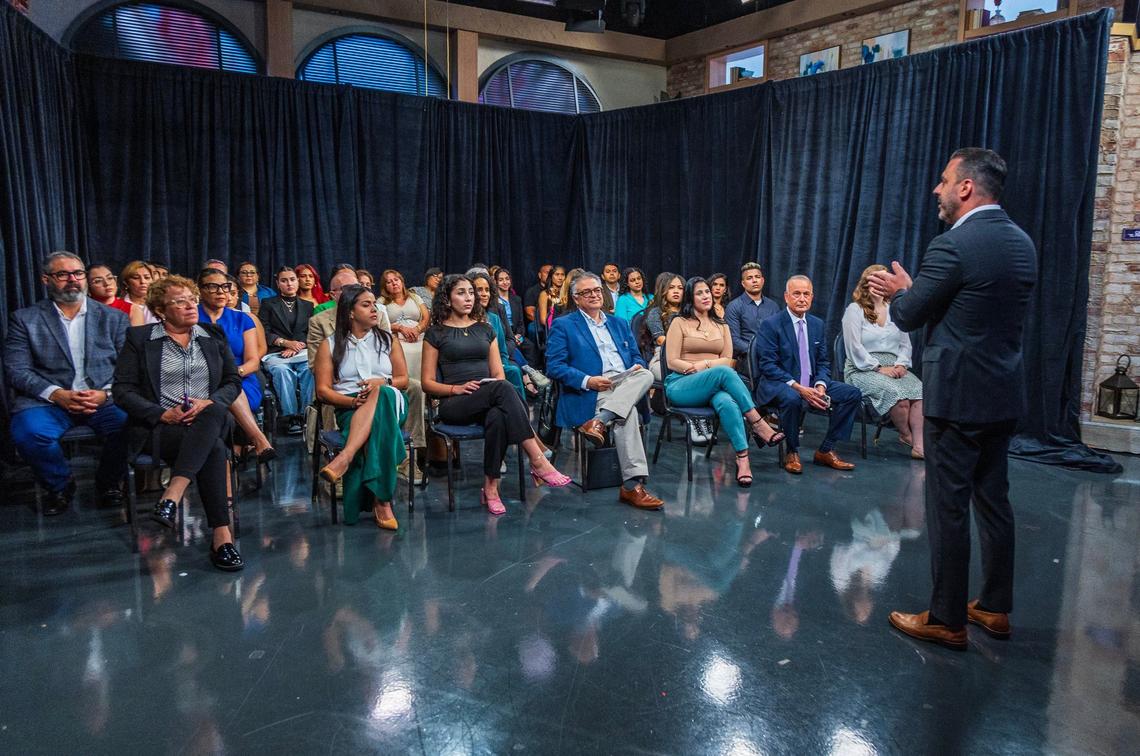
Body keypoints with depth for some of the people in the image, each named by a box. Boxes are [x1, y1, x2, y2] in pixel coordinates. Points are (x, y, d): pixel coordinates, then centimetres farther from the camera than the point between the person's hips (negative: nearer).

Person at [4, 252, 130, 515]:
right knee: (27, 432, -32)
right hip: (48, 401, 0)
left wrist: (105, 393, -13)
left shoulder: (114, 318, 11)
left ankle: (108, 482, 2)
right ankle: (60, 486, 1)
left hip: (103, 401, 0)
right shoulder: (24, 319, 9)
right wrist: (57, 394, -15)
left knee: (127, 424, -31)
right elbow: (16, 370, 1)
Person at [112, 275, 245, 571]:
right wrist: (162, 413, -13)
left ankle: (171, 497, -42)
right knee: (213, 447, -34)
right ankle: (221, 536, -37)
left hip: (209, 421, 3)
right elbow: (122, 390, 2)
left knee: (213, 412, -36)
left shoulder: (213, 335, 16)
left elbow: (233, 381, 13)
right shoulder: (139, 338, 7)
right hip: (161, 427, -3)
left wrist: (209, 402, -9)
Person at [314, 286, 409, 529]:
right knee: (376, 426, -41)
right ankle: (381, 501, -48)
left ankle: (345, 456, -54)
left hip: (390, 402, 1)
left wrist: (381, 383, -7)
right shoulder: (330, 345, 14)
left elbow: (403, 379, 17)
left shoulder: (388, 340, 21)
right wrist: (353, 401, -14)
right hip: (349, 409, -1)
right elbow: (323, 390, 5)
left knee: (381, 394, -40)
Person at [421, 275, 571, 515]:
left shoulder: (485, 330, 22)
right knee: (502, 388, -35)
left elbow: (498, 373, 16)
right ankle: (538, 461, -40)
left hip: (489, 402, 3)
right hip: (454, 405, -3)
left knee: (497, 417, -38)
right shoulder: (436, 333, 11)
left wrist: (498, 391, -8)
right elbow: (427, 382, 6)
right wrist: (457, 388, -12)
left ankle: (490, 486, -31)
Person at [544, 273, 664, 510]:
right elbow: (554, 366, -2)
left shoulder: (619, 323, 27)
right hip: (591, 393, -5)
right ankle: (632, 485, -37)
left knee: (645, 374, -30)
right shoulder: (563, 326, 9)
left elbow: (636, 356, 27)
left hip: (627, 388, 5)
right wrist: (587, 381, -17)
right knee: (627, 413, -35)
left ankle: (599, 421, -41)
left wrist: (638, 365, -1)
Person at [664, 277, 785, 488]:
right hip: (681, 386, -3)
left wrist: (705, 364, -8)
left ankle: (743, 459, -45)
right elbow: (672, 362, -1)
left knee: (726, 402, -37)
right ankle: (758, 425, -34)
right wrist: (705, 368, -12)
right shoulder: (680, 323, 7)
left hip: (714, 386, 3)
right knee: (724, 372, -35)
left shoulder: (721, 326, 21)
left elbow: (728, 360, 12)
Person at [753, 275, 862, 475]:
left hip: (811, 385, 7)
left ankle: (826, 451, 1)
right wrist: (798, 387, -24)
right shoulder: (771, 325, -9)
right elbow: (768, 365, -15)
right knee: (792, 398, -39)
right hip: (777, 385, -6)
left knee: (852, 393, -7)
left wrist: (820, 386, -10)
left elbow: (823, 362, 12)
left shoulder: (817, 324, 11)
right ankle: (792, 453, -14)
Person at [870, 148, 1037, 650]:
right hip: (1004, 396, 9)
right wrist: (914, 290, 18)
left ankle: (946, 620, 12)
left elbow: (908, 317, -10)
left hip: (957, 397, -9)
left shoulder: (952, 246, -17)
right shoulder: (1021, 243, 10)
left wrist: (900, 292, 11)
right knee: (993, 500, 17)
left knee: (947, 507, 1)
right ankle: (995, 608, 29)